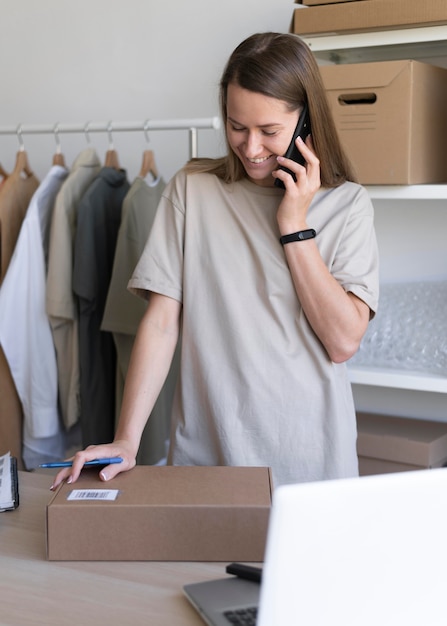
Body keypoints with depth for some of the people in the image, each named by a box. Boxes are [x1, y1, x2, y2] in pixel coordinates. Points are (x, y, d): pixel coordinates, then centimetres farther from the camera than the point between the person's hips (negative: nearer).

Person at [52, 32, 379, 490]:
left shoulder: (346, 203, -1)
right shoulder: (192, 189, 0)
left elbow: (343, 341, -9)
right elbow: (161, 322, -5)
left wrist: (294, 225, -13)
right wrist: (126, 440, -14)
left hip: (309, 455, 0)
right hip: (204, 452, 0)